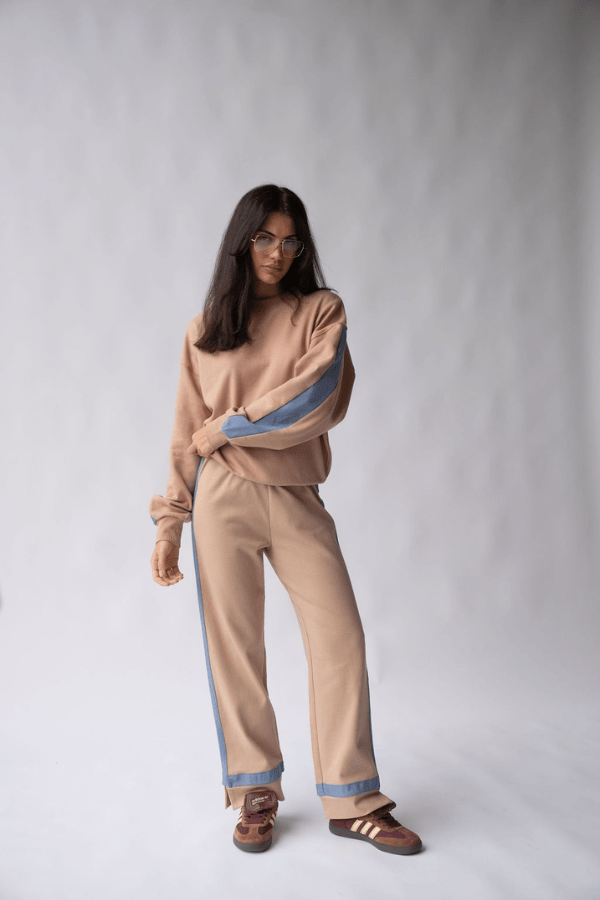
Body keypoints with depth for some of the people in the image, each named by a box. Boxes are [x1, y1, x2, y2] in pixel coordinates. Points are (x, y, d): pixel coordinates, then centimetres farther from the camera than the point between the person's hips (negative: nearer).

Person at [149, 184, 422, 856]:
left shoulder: (322, 311, 7)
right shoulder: (205, 330, 10)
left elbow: (319, 400, -10)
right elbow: (187, 437, 9)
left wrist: (230, 426, -7)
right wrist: (168, 528, 5)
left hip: (297, 499, 0)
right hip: (224, 498, 1)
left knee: (340, 637, -5)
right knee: (234, 647, 3)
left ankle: (352, 802, 8)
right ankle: (256, 794, 18)